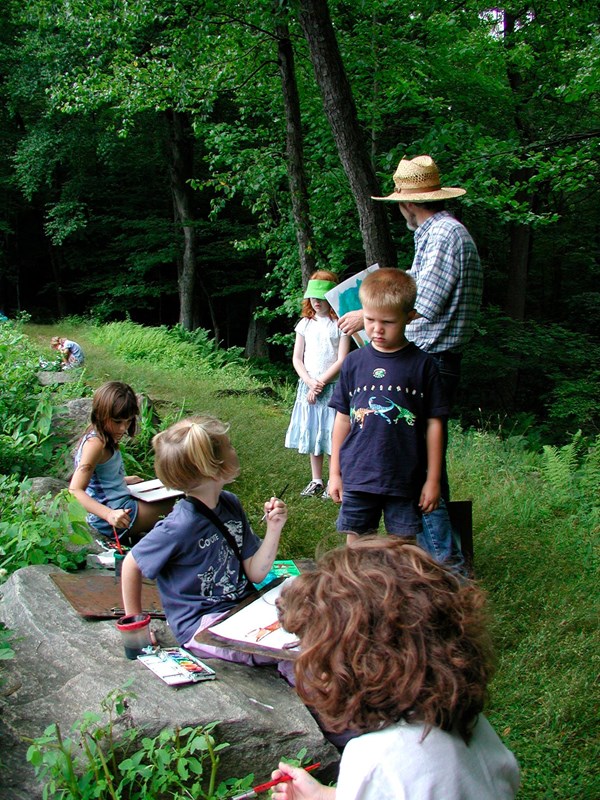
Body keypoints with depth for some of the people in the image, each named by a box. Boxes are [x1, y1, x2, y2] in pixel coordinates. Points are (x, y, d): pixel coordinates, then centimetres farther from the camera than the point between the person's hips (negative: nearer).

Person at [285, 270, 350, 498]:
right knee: (311, 433, 10)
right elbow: (297, 358, 6)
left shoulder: (340, 324, -5)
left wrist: (320, 382, -13)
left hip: (332, 386, -4)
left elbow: (342, 360, -10)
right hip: (308, 386, 5)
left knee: (332, 434, -3)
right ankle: (316, 481, 22)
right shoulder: (305, 324, 8)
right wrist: (310, 382, -8)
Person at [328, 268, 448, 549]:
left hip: (406, 480, -2)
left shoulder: (422, 365, -4)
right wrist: (334, 472, 9)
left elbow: (434, 424, -1)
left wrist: (433, 479, 0)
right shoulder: (354, 362, 3)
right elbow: (343, 419, 9)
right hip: (358, 476, 2)